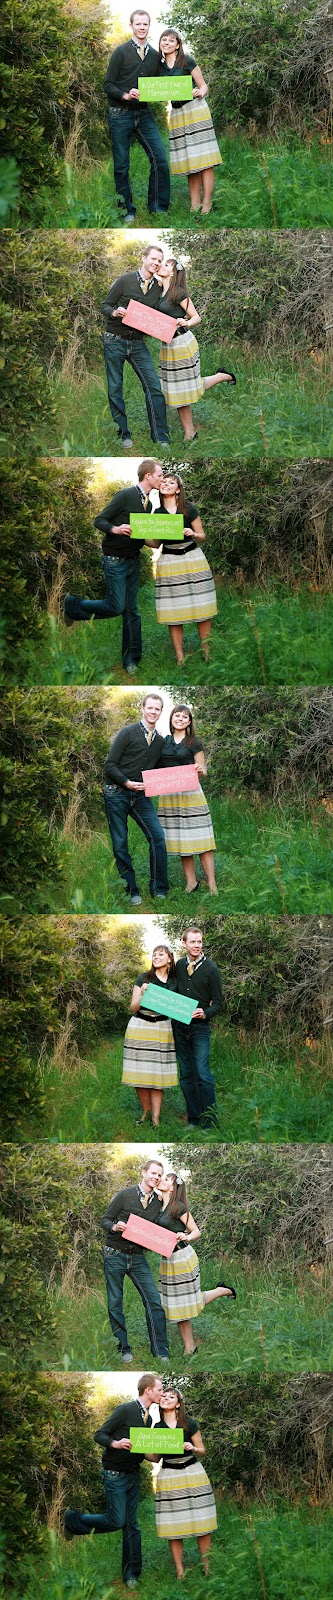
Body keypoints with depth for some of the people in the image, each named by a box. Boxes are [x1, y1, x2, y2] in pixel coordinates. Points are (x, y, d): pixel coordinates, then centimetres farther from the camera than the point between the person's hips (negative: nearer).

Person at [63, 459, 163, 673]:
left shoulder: (148, 503, 10)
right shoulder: (125, 495, -14)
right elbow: (99, 520, -13)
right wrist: (115, 529, -32)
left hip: (133, 560, 7)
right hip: (115, 560, -7)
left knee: (132, 610, 6)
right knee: (115, 607, -8)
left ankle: (131, 659, 11)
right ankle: (73, 605, 14)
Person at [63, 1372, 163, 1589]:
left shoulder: (148, 1418, 10)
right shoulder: (125, 1409, -15)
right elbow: (99, 1435, -14)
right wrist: (115, 1443, -33)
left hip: (134, 1474, 7)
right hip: (115, 1474, -7)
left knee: (132, 1524, 6)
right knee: (115, 1521, -10)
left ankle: (131, 1573, 12)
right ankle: (73, 1520, 13)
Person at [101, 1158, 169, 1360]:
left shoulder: (158, 1201, 7)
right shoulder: (125, 1195, -4)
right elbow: (105, 1219, 1)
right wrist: (114, 1227, -21)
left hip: (138, 1258, 3)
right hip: (115, 1255, -3)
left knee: (154, 1301, -8)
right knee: (115, 1304, 2)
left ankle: (161, 1352, -3)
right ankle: (124, 1349, 14)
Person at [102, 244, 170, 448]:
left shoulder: (159, 287, 7)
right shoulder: (125, 280, -3)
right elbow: (105, 305, 1)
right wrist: (114, 312, -22)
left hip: (138, 343, 3)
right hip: (115, 340, -3)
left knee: (154, 387, -8)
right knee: (115, 390, 1)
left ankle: (161, 438, -5)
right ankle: (124, 435, 13)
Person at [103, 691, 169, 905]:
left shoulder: (160, 740, 11)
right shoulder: (128, 732, -6)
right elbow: (110, 765, -8)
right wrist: (127, 782, -21)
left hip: (141, 795, 4)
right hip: (117, 794, -4)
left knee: (158, 837, -10)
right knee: (120, 844, 0)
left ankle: (159, 889, -1)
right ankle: (132, 891, 10)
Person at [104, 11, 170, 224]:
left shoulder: (154, 55, 12)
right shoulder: (121, 52, 0)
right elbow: (108, 85, -3)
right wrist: (125, 95, -19)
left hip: (144, 114, 3)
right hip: (121, 114, -3)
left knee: (160, 158, -10)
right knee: (121, 165, 1)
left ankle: (158, 209, -2)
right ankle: (128, 211, 12)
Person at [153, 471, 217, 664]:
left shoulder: (189, 508, -2)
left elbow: (202, 537, 4)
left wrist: (193, 534, -17)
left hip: (192, 559, -2)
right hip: (169, 563, 2)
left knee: (201, 610, -2)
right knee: (173, 613, -1)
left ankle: (207, 653, 7)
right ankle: (180, 659, 4)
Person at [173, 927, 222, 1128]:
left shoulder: (211, 969, -3)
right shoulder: (178, 966, 8)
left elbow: (218, 1003, -2)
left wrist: (205, 1013, -20)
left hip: (200, 1026, -4)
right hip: (179, 1026, 4)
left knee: (203, 1074, -10)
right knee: (186, 1075, 7)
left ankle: (210, 1121, -7)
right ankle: (194, 1118, 14)